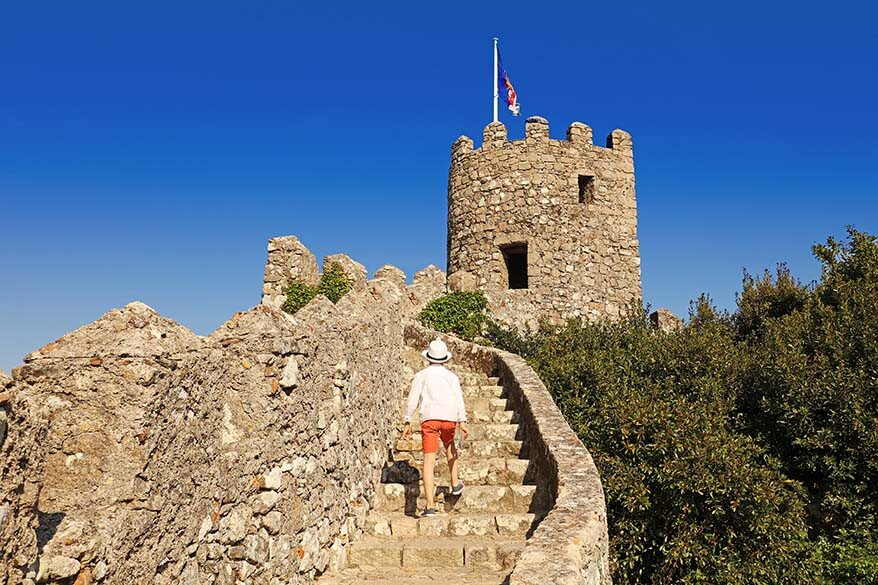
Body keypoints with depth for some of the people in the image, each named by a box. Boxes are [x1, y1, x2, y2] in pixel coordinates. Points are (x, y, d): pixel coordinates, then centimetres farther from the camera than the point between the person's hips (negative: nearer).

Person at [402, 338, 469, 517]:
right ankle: (455, 484, 34)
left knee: (429, 460, -6)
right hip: (449, 417, 2)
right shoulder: (452, 376, 15)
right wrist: (462, 421, -8)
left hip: (429, 418, -2)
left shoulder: (422, 375, 12)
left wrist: (408, 423, 8)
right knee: (450, 446, 32)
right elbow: (459, 398, 0)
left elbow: (412, 399, 4)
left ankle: (430, 505, -12)